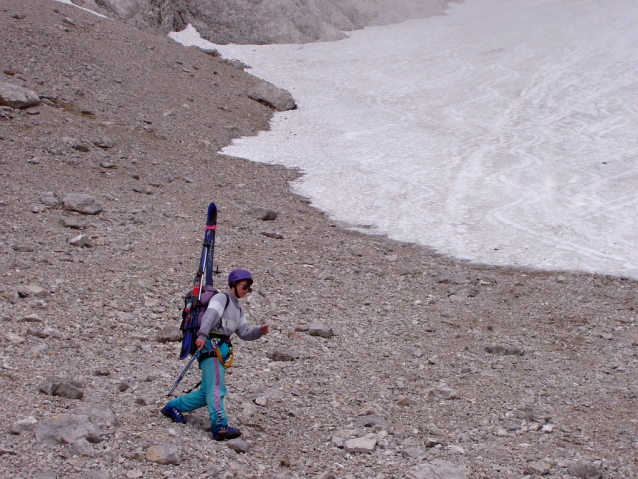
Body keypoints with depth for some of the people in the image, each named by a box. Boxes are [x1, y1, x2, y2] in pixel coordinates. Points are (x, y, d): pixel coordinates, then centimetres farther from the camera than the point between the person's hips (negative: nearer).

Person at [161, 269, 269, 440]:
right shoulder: (221, 298, -1)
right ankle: (220, 427, -29)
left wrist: (259, 331, 2)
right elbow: (209, 316, -19)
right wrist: (202, 335, -36)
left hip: (221, 351, 9)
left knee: (207, 393, 10)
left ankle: (173, 407, 22)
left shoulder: (238, 310, 27)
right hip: (211, 346, -9)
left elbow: (244, 334, 22)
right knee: (216, 389, -19)